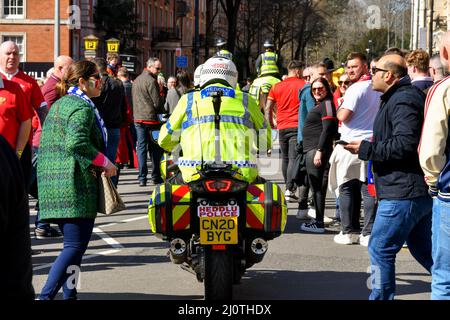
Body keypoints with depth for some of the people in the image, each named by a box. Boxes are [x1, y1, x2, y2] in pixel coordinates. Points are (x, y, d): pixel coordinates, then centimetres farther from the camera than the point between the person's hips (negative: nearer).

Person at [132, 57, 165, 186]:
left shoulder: (136, 80, 15)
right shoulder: (151, 81, -12)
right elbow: (158, 103, -14)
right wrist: (162, 111, 4)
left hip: (138, 118, 7)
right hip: (151, 118, -7)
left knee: (141, 147, 5)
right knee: (155, 149, 4)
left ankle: (142, 178, -1)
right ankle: (156, 176, 8)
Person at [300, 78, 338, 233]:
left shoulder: (327, 104, -9)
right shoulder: (318, 105, 21)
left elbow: (327, 129, -17)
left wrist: (319, 151, -23)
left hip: (318, 149, -10)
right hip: (311, 150, 10)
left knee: (317, 186, -9)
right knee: (315, 186, 13)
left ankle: (319, 223, -9)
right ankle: (317, 220, 18)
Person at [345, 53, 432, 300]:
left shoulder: (403, 101, -15)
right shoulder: (402, 97, 19)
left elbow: (405, 145, -25)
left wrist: (366, 149, -17)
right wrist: (376, 143, 14)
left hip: (403, 191, -11)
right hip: (420, 191, 11)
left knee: (380, 250, -5)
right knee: (422, 249, 18)